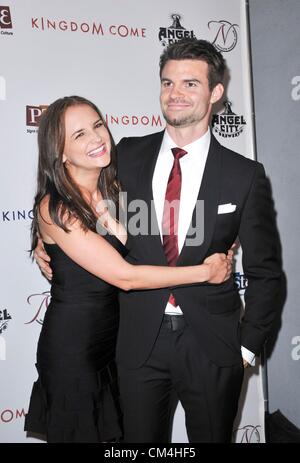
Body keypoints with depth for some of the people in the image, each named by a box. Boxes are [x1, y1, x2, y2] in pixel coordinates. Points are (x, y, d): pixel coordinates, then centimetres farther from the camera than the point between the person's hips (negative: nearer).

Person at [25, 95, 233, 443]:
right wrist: (205, 272, -18)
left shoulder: (115, 189, 0)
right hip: (71, 347, -6)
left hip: (115, 337, 6)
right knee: (81, 431, 14)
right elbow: (124, 276, -24)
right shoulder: (54, 208, -21)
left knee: (116, 430, 22)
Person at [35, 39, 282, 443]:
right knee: (141, 441, 18)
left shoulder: (245, 175, -6)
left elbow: (264, 270, 0)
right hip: (140, 339, 2)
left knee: (212, 437, 19)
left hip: (212, 346, -1)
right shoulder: (128, 155, -1)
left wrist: (248, 346, -1)